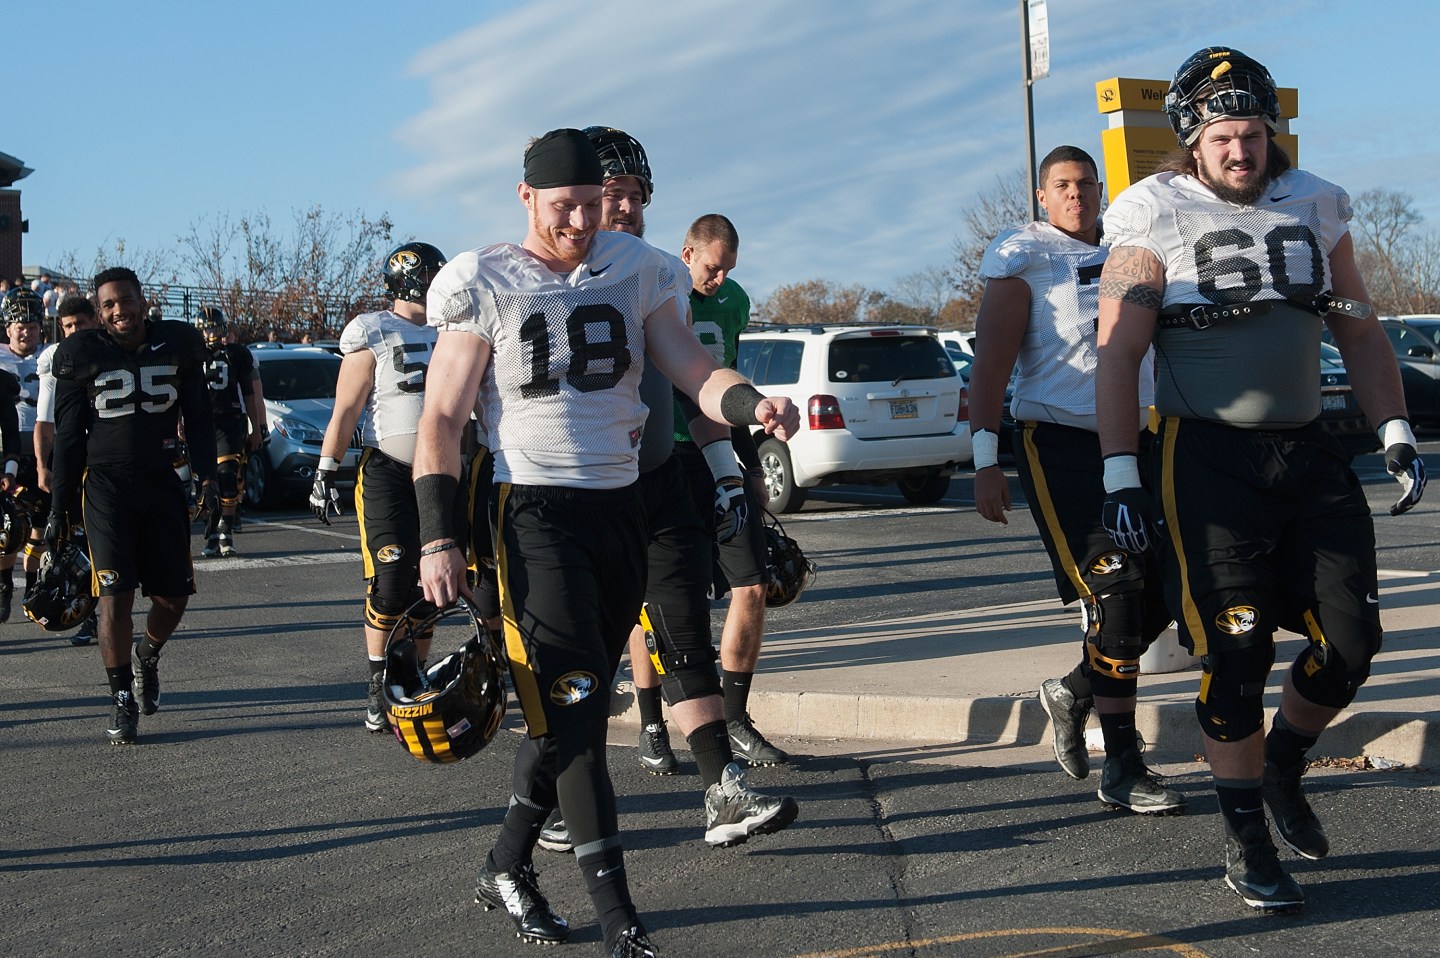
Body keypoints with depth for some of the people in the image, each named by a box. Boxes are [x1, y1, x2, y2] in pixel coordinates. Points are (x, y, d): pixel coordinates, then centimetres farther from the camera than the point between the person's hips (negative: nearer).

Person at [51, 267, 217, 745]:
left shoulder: (178, 343, 3)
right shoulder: (82, 355, -1)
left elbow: (198, 417, 8)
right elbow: (68, 436, 5)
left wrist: (206, 477, -3)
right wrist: (57, 507, 3)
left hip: (161, 485, 2)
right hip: (107, 485, -2)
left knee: (174, 595, 5)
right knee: (115, 595, -11)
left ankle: (148, 655, 37)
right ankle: (123, 703, -3)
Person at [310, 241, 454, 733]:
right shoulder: (373, 334, -4)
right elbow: (346, 410, -5)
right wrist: (325, 471, -10)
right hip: (388, 474, -5)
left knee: (427, 586, 6)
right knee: (390, 582, -12)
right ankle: (377, 687, 0)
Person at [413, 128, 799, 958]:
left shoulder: (637, 271, 5)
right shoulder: (485, 286, -5)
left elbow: (694, 371, -1)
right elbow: (442, 420, -2)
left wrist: (753, 404, -23)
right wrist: (439, 538, -9)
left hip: (622, 508, 5)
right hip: (537, 513, -5)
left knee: (577, 704, 11)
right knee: (572, 706, -11)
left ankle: (508, 866, 27)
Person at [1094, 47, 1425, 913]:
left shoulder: (1314, 208, 9)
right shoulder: (1157, 220, -4)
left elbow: (1359, 331, 15)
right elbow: (1118, 355, -6)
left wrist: (1396, 433, 7)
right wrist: (1122, 477, -11)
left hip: (1308, 451, 5)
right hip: (1208, 456, -4)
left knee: (1352, 638, -1)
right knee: (1237, 651, -6)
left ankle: (1284, 764, 26)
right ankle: (1247, 843, 6)